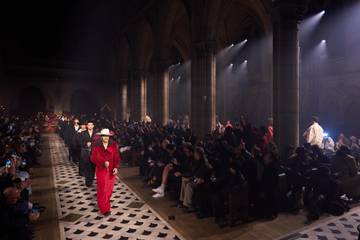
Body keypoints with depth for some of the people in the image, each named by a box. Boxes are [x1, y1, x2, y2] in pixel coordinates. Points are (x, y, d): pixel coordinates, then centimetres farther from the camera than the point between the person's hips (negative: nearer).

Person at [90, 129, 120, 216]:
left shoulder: (113, 145, -5)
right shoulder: (97, 146, -7)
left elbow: (117, 157, -6)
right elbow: (93, 158, -11)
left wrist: (116, 167, -20)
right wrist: (103, 162, -25)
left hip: (111, 170, 2)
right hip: (101, 170, -2)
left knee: (109, 188, 14)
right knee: (102, 189, -2)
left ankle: (105, 203, 40)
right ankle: (105, 209, 7)